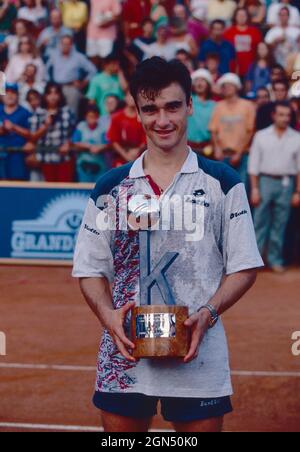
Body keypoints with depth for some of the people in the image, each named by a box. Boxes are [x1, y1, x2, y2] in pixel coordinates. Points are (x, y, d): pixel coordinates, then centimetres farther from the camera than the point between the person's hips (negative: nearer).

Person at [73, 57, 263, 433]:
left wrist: (208, 313, -13)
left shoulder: (222, 182, 4)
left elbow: (244, 266, 3)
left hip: (197, 358, -2)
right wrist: (108, 315, -9)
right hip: (124, 358, 2)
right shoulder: (111, 187, 8)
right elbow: (90, 269, 11)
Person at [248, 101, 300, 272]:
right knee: (260, 222, -1)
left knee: (280, 224, 4)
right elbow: (254, 164, 3)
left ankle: (275, 259, 12)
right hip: (265, 181, -1)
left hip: (286, 183, 1)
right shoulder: (262, 136, 3)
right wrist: (254, 188, -2)